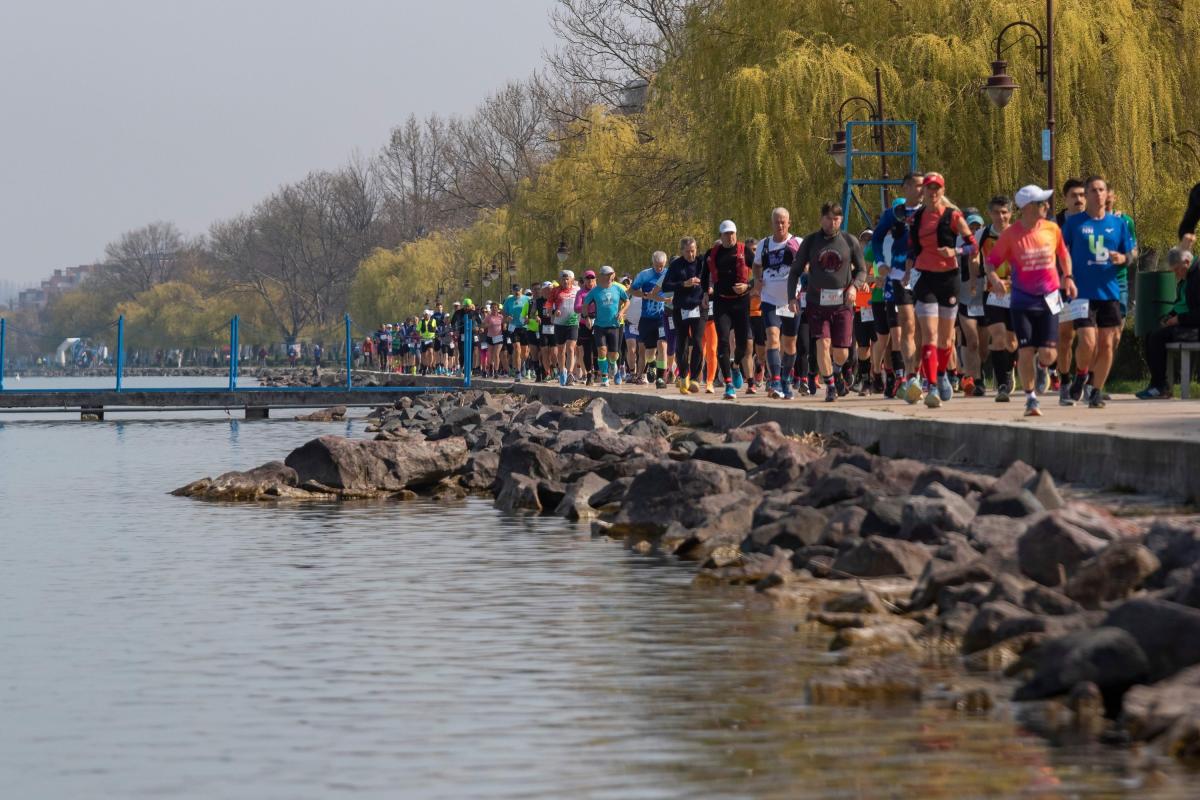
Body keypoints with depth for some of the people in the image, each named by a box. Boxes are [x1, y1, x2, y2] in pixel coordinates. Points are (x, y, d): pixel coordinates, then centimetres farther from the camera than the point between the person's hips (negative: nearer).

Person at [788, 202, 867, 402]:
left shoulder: (850, 241, 3)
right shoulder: (810, 241, 3)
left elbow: (861, 270, 11)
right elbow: (796, 271, 9)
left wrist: (854, 286, -9)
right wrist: (792, 297, -3)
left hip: (843, 304, 0)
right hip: (817, 303, 0)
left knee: (841, 353, 0)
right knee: (823, 344, -14)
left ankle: (836, 371, 35)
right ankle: (830, 386, 3)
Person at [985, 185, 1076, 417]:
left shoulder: (1052, 229, -1)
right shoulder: (1010, 234, -9)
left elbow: (1063, 254, 17)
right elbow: (991, 261, -3)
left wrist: (1068, 277, 5)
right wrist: (994, 279, -22)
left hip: (1048, 299, 2)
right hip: (1022, 300, -2)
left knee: (1048, 354, -5)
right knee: (1025, 352, -6)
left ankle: (1042, 368, 33)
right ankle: (1030, 398, 12)